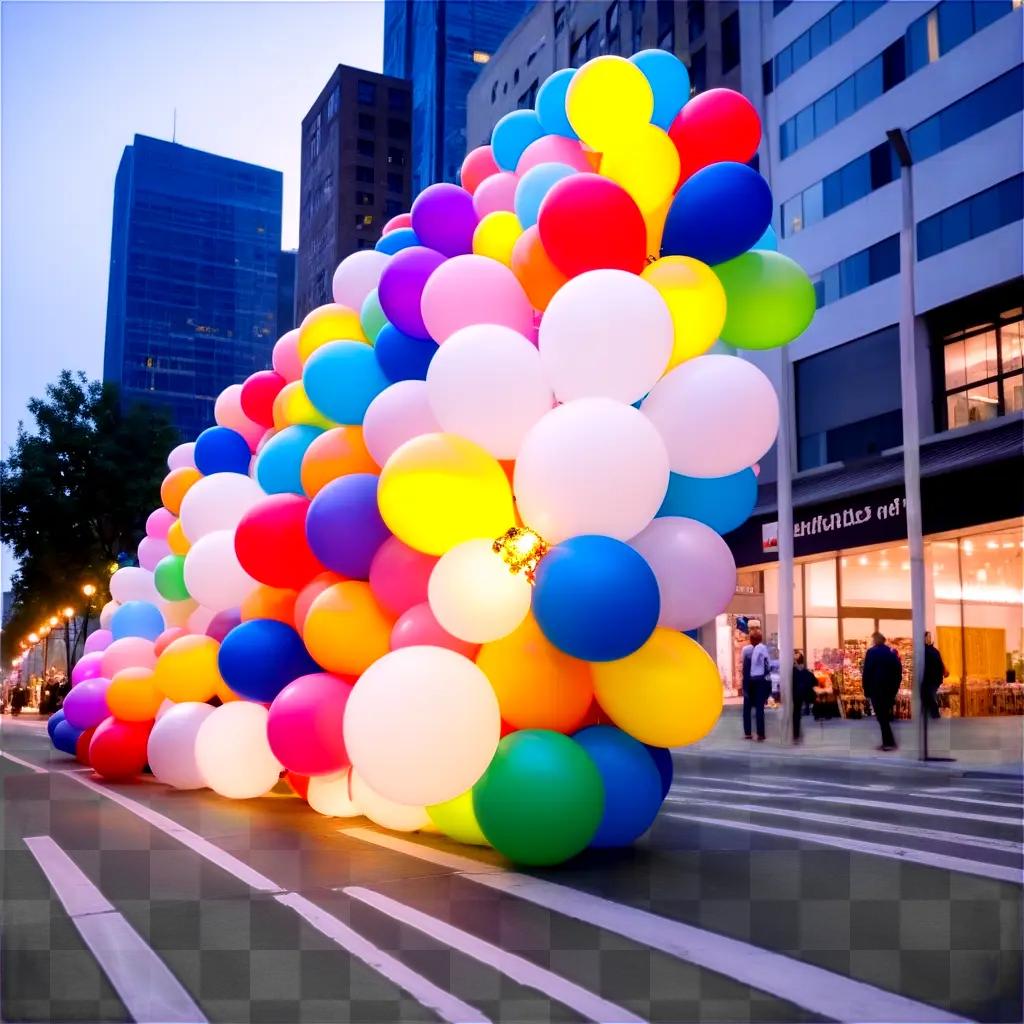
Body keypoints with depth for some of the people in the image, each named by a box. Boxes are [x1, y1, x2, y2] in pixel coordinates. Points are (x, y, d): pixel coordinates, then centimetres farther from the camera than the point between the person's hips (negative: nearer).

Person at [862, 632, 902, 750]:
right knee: (886, 715, 15)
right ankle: (888, 741, 16)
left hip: (876, 688, -6)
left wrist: (866, 689, -5)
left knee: (881, 716, -3)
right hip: (890, 689, 6)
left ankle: (888, 742, -7)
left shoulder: (872, 652, -8)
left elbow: (867, 672, -12)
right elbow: (898, 671, 10)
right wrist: (895, 687, 15)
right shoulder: (892, 652, 9)